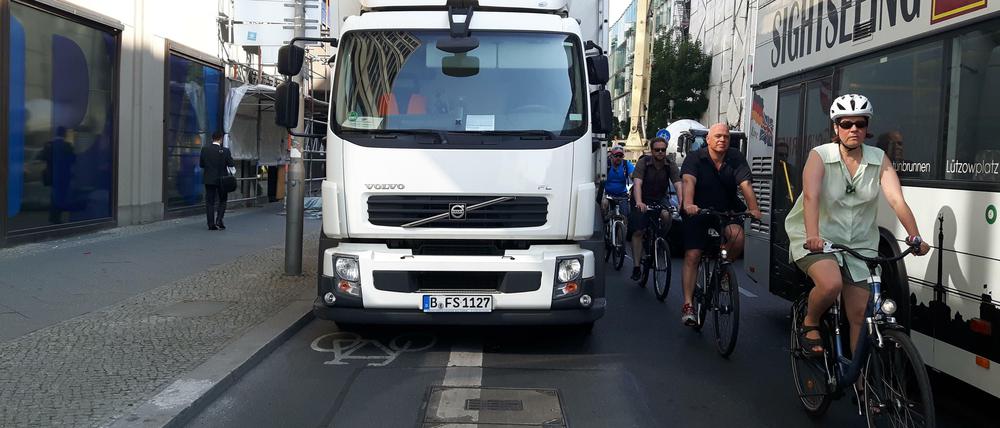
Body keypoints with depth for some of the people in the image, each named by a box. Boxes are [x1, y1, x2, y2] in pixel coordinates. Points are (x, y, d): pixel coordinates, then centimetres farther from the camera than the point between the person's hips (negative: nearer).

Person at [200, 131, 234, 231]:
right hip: (222, 180, -2)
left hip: (209, 179, 2)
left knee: (209, 202, 7)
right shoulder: (225, 151, -11)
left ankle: (211, 224, 5)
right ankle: (219, 221, -2)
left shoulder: (205, 149, -4)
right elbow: (231, 164, -11)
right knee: (222, 201, 13)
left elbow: (201, 164, 2)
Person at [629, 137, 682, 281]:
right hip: (644, 199, -1)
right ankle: (636, 266, -1)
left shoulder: (671, 165, -12)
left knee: (666, 215, -31)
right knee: (637, 232, -8)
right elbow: (637, 183, -30)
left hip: (661, 198, 1)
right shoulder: (643, 162, -17)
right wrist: (639, 202, -47)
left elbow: (678, 184, -23)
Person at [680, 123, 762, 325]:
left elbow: (745, 184, -14)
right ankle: (688, 305, -6)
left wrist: (754, 208, -29)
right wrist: (688, 204, -45)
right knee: (692, 256, -10)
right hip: (699, 212, -1)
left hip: (728, 211, 2)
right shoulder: (695, 158, -9)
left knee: (737, 236, -29)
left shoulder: (736, 158, -2)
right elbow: (689, 181, -26)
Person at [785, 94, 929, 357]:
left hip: (859, 243, 4)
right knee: (831, 284, -32)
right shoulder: (820, 156, -10)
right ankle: (809, 325, -2)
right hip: (817, 239, -4)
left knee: (860, 315, 2)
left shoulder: (879, 160, 0)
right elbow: (811, 197, -25)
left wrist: (915, 237, -26)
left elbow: (897, 200, -11)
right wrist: (813, 236, -42)